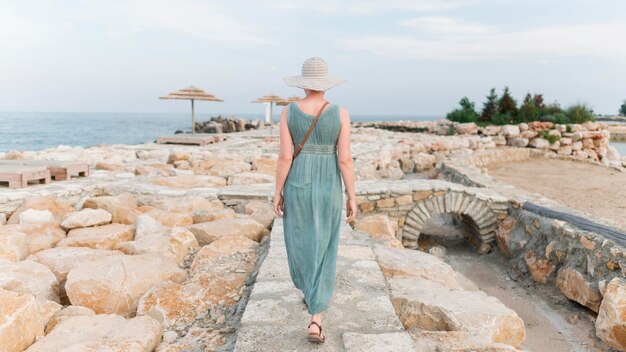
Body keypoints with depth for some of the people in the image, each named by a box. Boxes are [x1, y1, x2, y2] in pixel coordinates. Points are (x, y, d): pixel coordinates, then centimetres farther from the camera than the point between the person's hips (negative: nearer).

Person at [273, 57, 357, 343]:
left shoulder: (289, 112, -8)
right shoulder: (340, 113, -9)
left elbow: (284, 157, -9)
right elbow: (345, 159, -10)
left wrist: (277, 192, 1)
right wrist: (352, 197, -2)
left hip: (297, 187, 1)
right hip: (328, 190, -1)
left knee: (299, 244, 23)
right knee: (322, 253, 6)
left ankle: (309, 292, 45)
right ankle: (315, 322, 1)